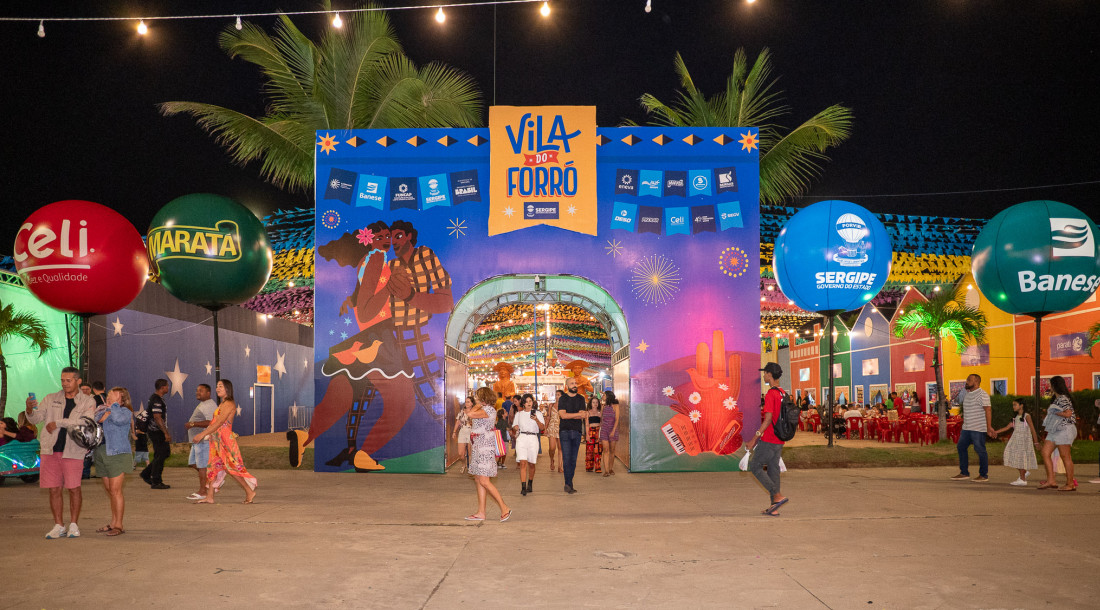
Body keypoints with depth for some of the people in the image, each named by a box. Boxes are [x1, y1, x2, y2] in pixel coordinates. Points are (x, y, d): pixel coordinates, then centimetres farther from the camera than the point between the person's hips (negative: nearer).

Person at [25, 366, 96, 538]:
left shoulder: (87, 402, 3)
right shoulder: (50, 399, 11)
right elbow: (36, 419, 3)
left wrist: (58, 423, -15)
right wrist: (30, 410, -19)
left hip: (73, 451, -3)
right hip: (50, 450, 3)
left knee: (74, 489, -2)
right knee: (54, 490, 5)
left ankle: (73, 525, 12)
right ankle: (59, 526, 15)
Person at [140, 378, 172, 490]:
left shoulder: (156, 398, 16)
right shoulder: (156, 400, -17)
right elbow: (157, 418, -24)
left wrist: (166, 432, 25)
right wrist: (166, 433, -24)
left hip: (158, 432, 10)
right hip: (156, 432, -10)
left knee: (166, 452, 14)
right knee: (160, 456, -5)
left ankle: (146, 474, 20)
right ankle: (156, 482, 1)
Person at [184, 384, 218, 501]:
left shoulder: (210, 405, -16)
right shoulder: (202, 404, 19)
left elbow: (210, 422, -28)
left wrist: (193, 424, -28)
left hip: (204, 440, -11)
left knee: (201, 466, -7)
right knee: (192, 463, 14)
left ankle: (202, 492, -1)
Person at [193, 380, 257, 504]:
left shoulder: (229, 404, -11)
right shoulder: (221, 404, 18)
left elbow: (220, 422, -19)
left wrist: (203, 434, -20)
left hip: (225, 439, -9)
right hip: (216, 440, 9)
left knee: (231, 467, -8)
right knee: (213, 467, 6)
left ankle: (250, 492, -1)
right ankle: (209, 497, 8)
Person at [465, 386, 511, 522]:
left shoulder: (488, 409, -14)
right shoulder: (485, 410, 16)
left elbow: (471, 414, -22)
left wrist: (479, 405, -10)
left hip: (485, 448, -10)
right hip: (479, 448, 10)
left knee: (484, 481, -12)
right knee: (478, 480, 9)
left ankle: (504, 508, -6)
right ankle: (481, 513, 12)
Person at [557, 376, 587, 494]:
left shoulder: (581, 399, 11)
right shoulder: (562, 399, 5)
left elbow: (582, 416, 0)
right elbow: (563, 415, -8)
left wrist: (569, 415, -11)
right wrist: (579, 414, -10)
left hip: (577, 431, 3)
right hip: (565, 431, -2)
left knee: (573, 459, 3)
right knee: (567, 458, -10)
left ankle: (568, 484, 9)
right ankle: (569, 484, -11)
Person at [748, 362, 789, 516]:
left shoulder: (770, 395, -17)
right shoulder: (783, 394, 11)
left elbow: (768, 419, -21)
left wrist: (754, 439, -17)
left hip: (768, 440, -8)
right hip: (779, 440, 8)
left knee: (755, 466, 3)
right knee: (773, 469, 11)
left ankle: (777, 496, -6)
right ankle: (774, 508, 12)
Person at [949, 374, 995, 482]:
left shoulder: (982, 394, -11)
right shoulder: (966, 394, 15)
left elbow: (988, 410, -18)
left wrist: (989, 427, -23)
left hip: (978, 429, -9)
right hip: (966, 428, 9)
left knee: (980, 451, -3)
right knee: (961, 447, 8)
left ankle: (984, 475, 6)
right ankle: (964, 473, 15)